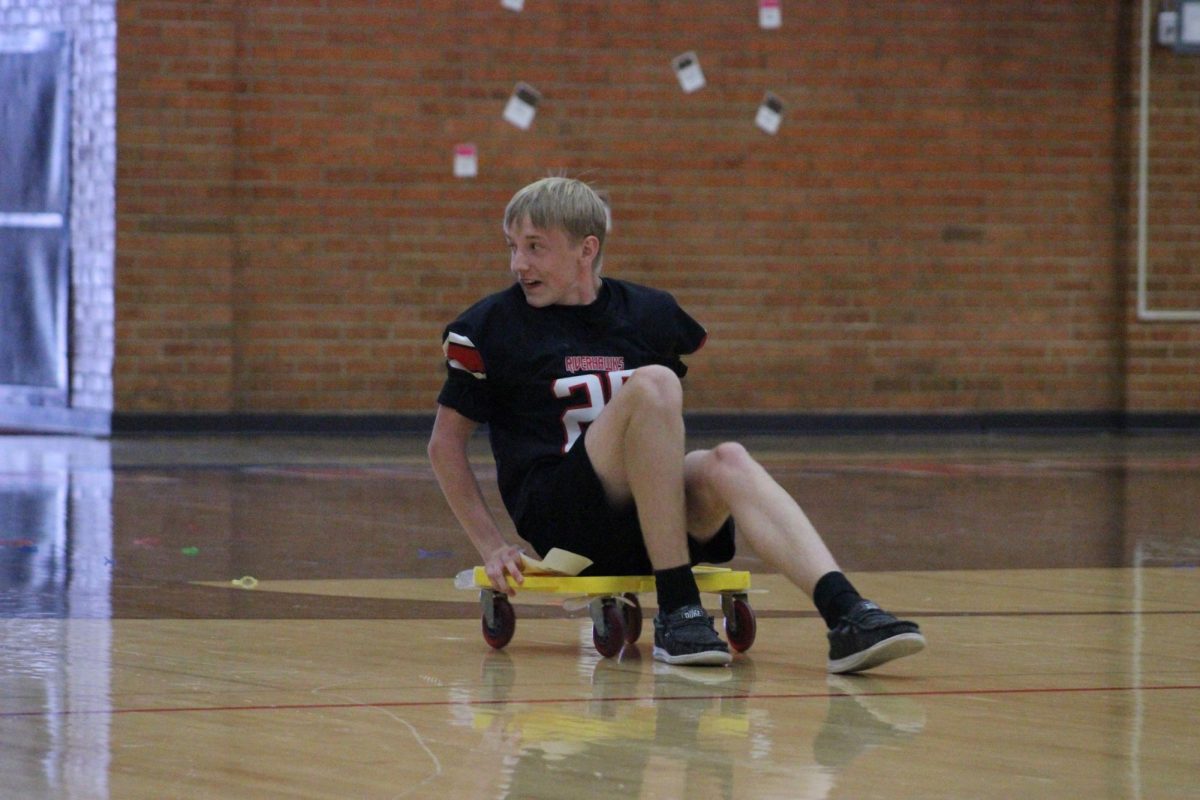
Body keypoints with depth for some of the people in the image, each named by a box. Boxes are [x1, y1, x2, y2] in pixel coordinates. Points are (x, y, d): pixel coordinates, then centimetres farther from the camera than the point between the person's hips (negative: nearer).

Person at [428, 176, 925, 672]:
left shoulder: (647, 314, 12)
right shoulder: (489, 329, 3)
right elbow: (447, 443, 7)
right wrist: (491, 548, 0)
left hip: (647, 526, 4)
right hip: (557, 519, -3)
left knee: (729, 462, -30)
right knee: (652, 384, -27)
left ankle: (845, 614, -49)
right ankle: (676, 612, -31)